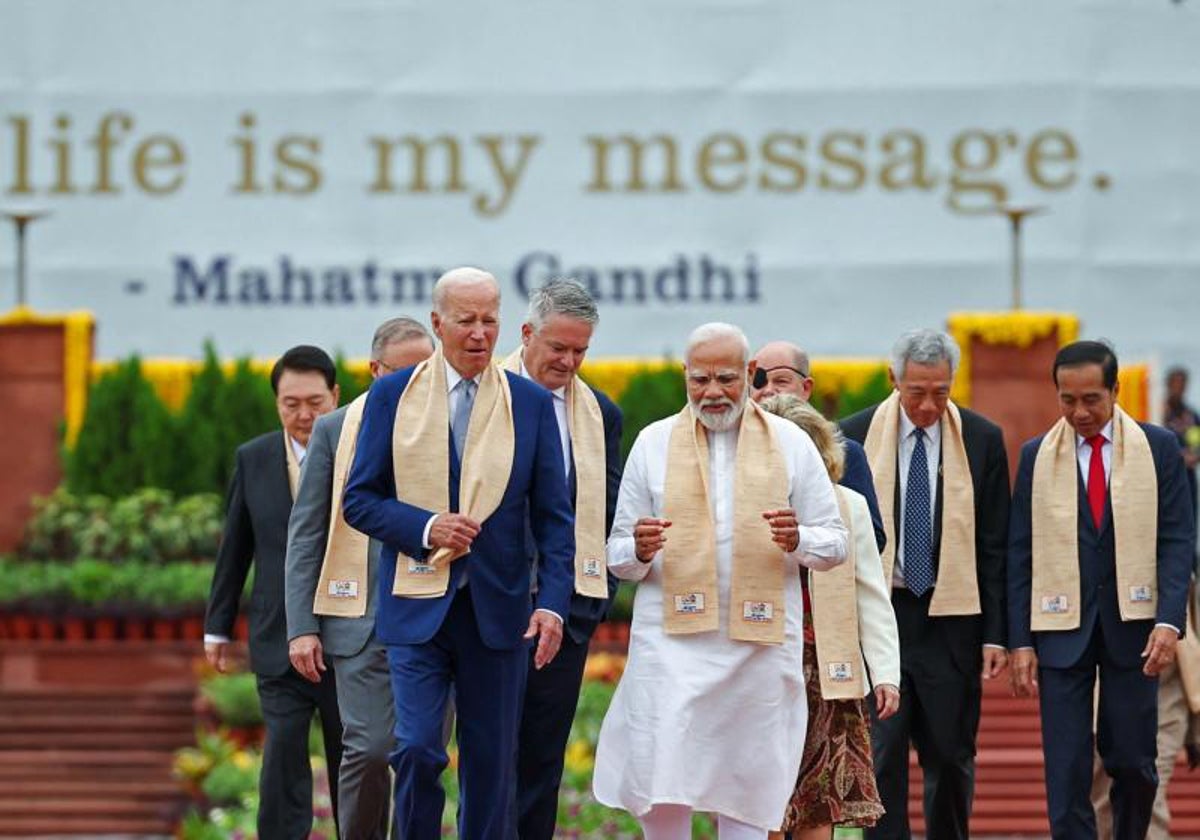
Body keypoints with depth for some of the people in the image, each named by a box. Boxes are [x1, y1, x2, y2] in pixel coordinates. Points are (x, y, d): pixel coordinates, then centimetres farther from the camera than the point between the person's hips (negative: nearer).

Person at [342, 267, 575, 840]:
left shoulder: (531, 404, 5)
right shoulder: (392, 396, 3)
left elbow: (553, 517, 4)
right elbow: (359, 501, 2)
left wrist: (554, 601, -8)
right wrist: (425, 528, -15)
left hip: (497, 611, 1)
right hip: (416, 606, -1)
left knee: (492, 765, 5)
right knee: (417, 750, -12)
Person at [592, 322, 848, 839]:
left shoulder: (791, 444, 7)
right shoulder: (654, 443, 8)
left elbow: (835, 543, 9)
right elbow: (618, 557, 9)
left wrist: (797, 540, -14)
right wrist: (639, 551, -15)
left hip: (759, 645, 0)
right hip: (672, 641, 0)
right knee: (660, 794, -10)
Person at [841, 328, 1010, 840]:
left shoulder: (982, 440, 1)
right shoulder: (855, 436, 0)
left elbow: (995, 546, 3)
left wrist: (996, 633, -2)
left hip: (951, 619, 1)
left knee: (952, 756, 6)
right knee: (880, 755, -4)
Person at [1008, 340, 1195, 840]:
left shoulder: (1158, 448, 3)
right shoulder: (1037, 456, 5)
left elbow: (1177, 540, 0)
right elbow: (1020, 554, 5)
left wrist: (1169, 621, -13)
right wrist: (1020, 642, -2)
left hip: (1132, 628, 0)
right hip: (1062, 628, 0)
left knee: (1132, 761, 3)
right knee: (1066, 771, -4)